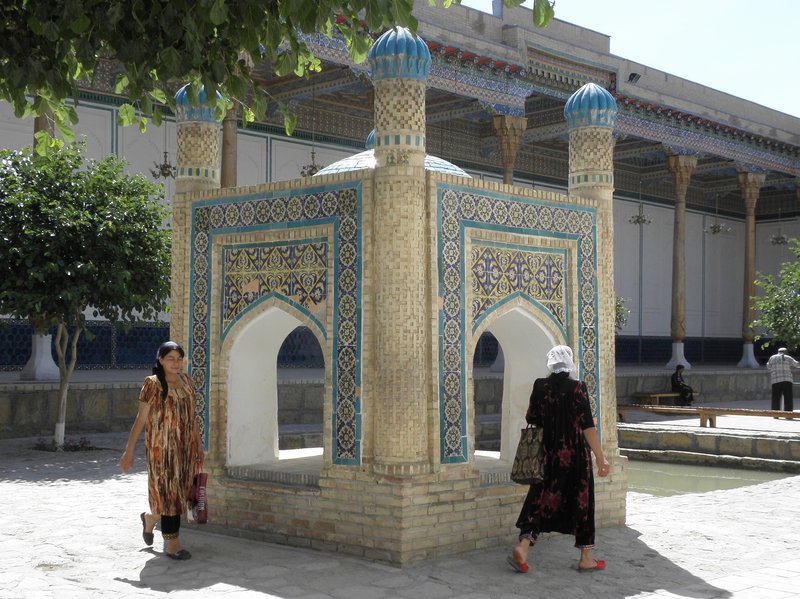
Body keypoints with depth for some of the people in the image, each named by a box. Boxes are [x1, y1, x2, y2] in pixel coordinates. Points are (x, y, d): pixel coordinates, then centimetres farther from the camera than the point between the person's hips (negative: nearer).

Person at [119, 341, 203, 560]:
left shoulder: (186, 381, 8)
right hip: (161, 448, -6)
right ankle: (172, 543, 8)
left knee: (180, 491, 12)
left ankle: (150, 517, 40)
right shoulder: (152, 384, -8)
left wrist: (198, 444, 13)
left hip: (185, 447, 6)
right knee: (168, 491, -2)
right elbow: (141, 419, -8)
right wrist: (129, 451, -9)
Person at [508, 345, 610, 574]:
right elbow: (587, 425, -15)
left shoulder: (540, 386, -1)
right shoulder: (577, 388, -12)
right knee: (581, 501, 8)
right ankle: (586, 558, 15)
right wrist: (600, 458, -14)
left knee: (542, 498, 9)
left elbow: (531, 419, 5)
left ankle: (522, 547, -6)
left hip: (549, 453, 3)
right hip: (575, 454, -3)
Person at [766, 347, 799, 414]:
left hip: (775, 381, 1)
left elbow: (768, 367, 18)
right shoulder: (788, 358, 6)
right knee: (788, 398, 2)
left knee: (776, 398, 4)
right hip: (787, 380, -1)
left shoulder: (772, 358, 10)